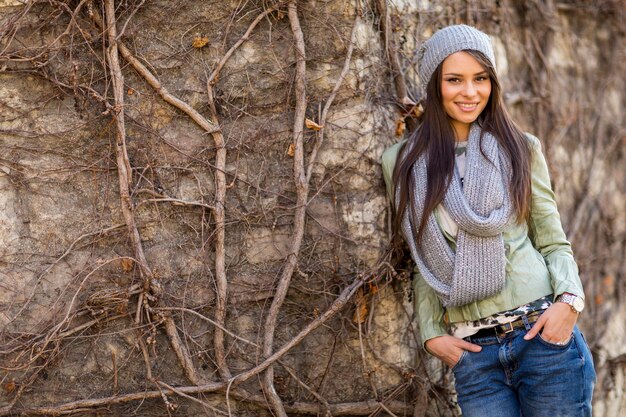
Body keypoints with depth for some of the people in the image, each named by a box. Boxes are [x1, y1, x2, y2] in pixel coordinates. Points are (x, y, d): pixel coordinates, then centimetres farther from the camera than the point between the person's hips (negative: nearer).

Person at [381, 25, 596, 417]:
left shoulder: (520, 149, 7)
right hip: (473, 354, 1)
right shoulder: (403, 163, 7)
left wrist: (569, 300, -10)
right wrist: (432, 332, 2)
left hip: (543, 335, 0)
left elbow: (553, 242, 7)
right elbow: (426, 262, 12)